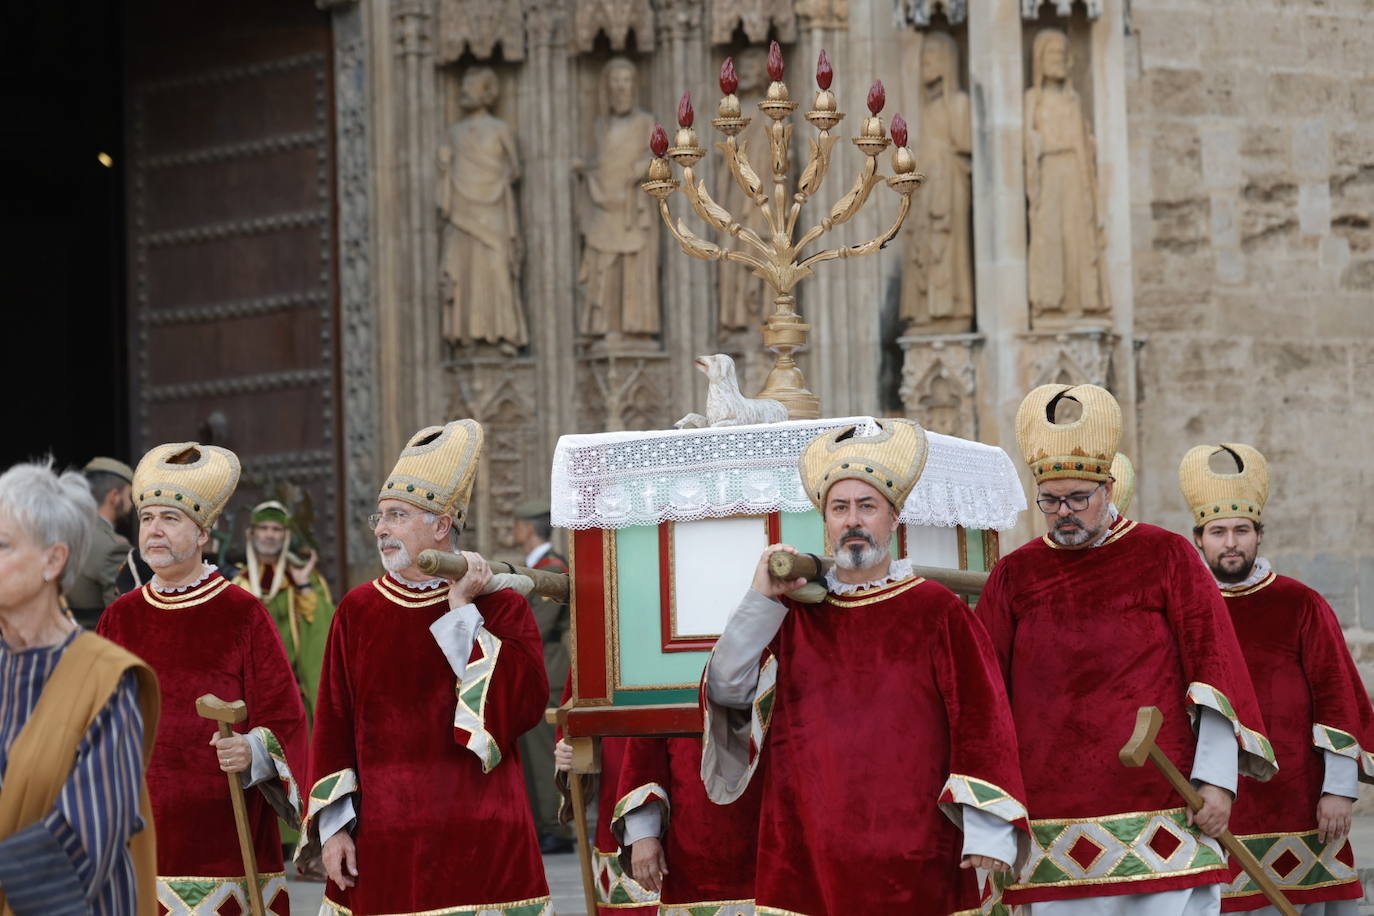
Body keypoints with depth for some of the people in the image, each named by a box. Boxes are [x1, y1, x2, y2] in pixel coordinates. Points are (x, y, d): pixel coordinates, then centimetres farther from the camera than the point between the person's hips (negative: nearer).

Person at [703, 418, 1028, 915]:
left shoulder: (938, 613, 3)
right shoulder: (792, 614, 12)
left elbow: (981, 720, -3)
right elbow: (726, 689, 1)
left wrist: (989, 829, -12)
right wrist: (761, 598, -5)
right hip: (807, 853, 2)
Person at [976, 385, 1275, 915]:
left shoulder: (1167, 558, 5)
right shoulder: (1015, 575, 10)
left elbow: (1215, 667, 1)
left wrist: (1218, 778, -7)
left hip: (1159, 809, -2)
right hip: (1053, 821, 2)